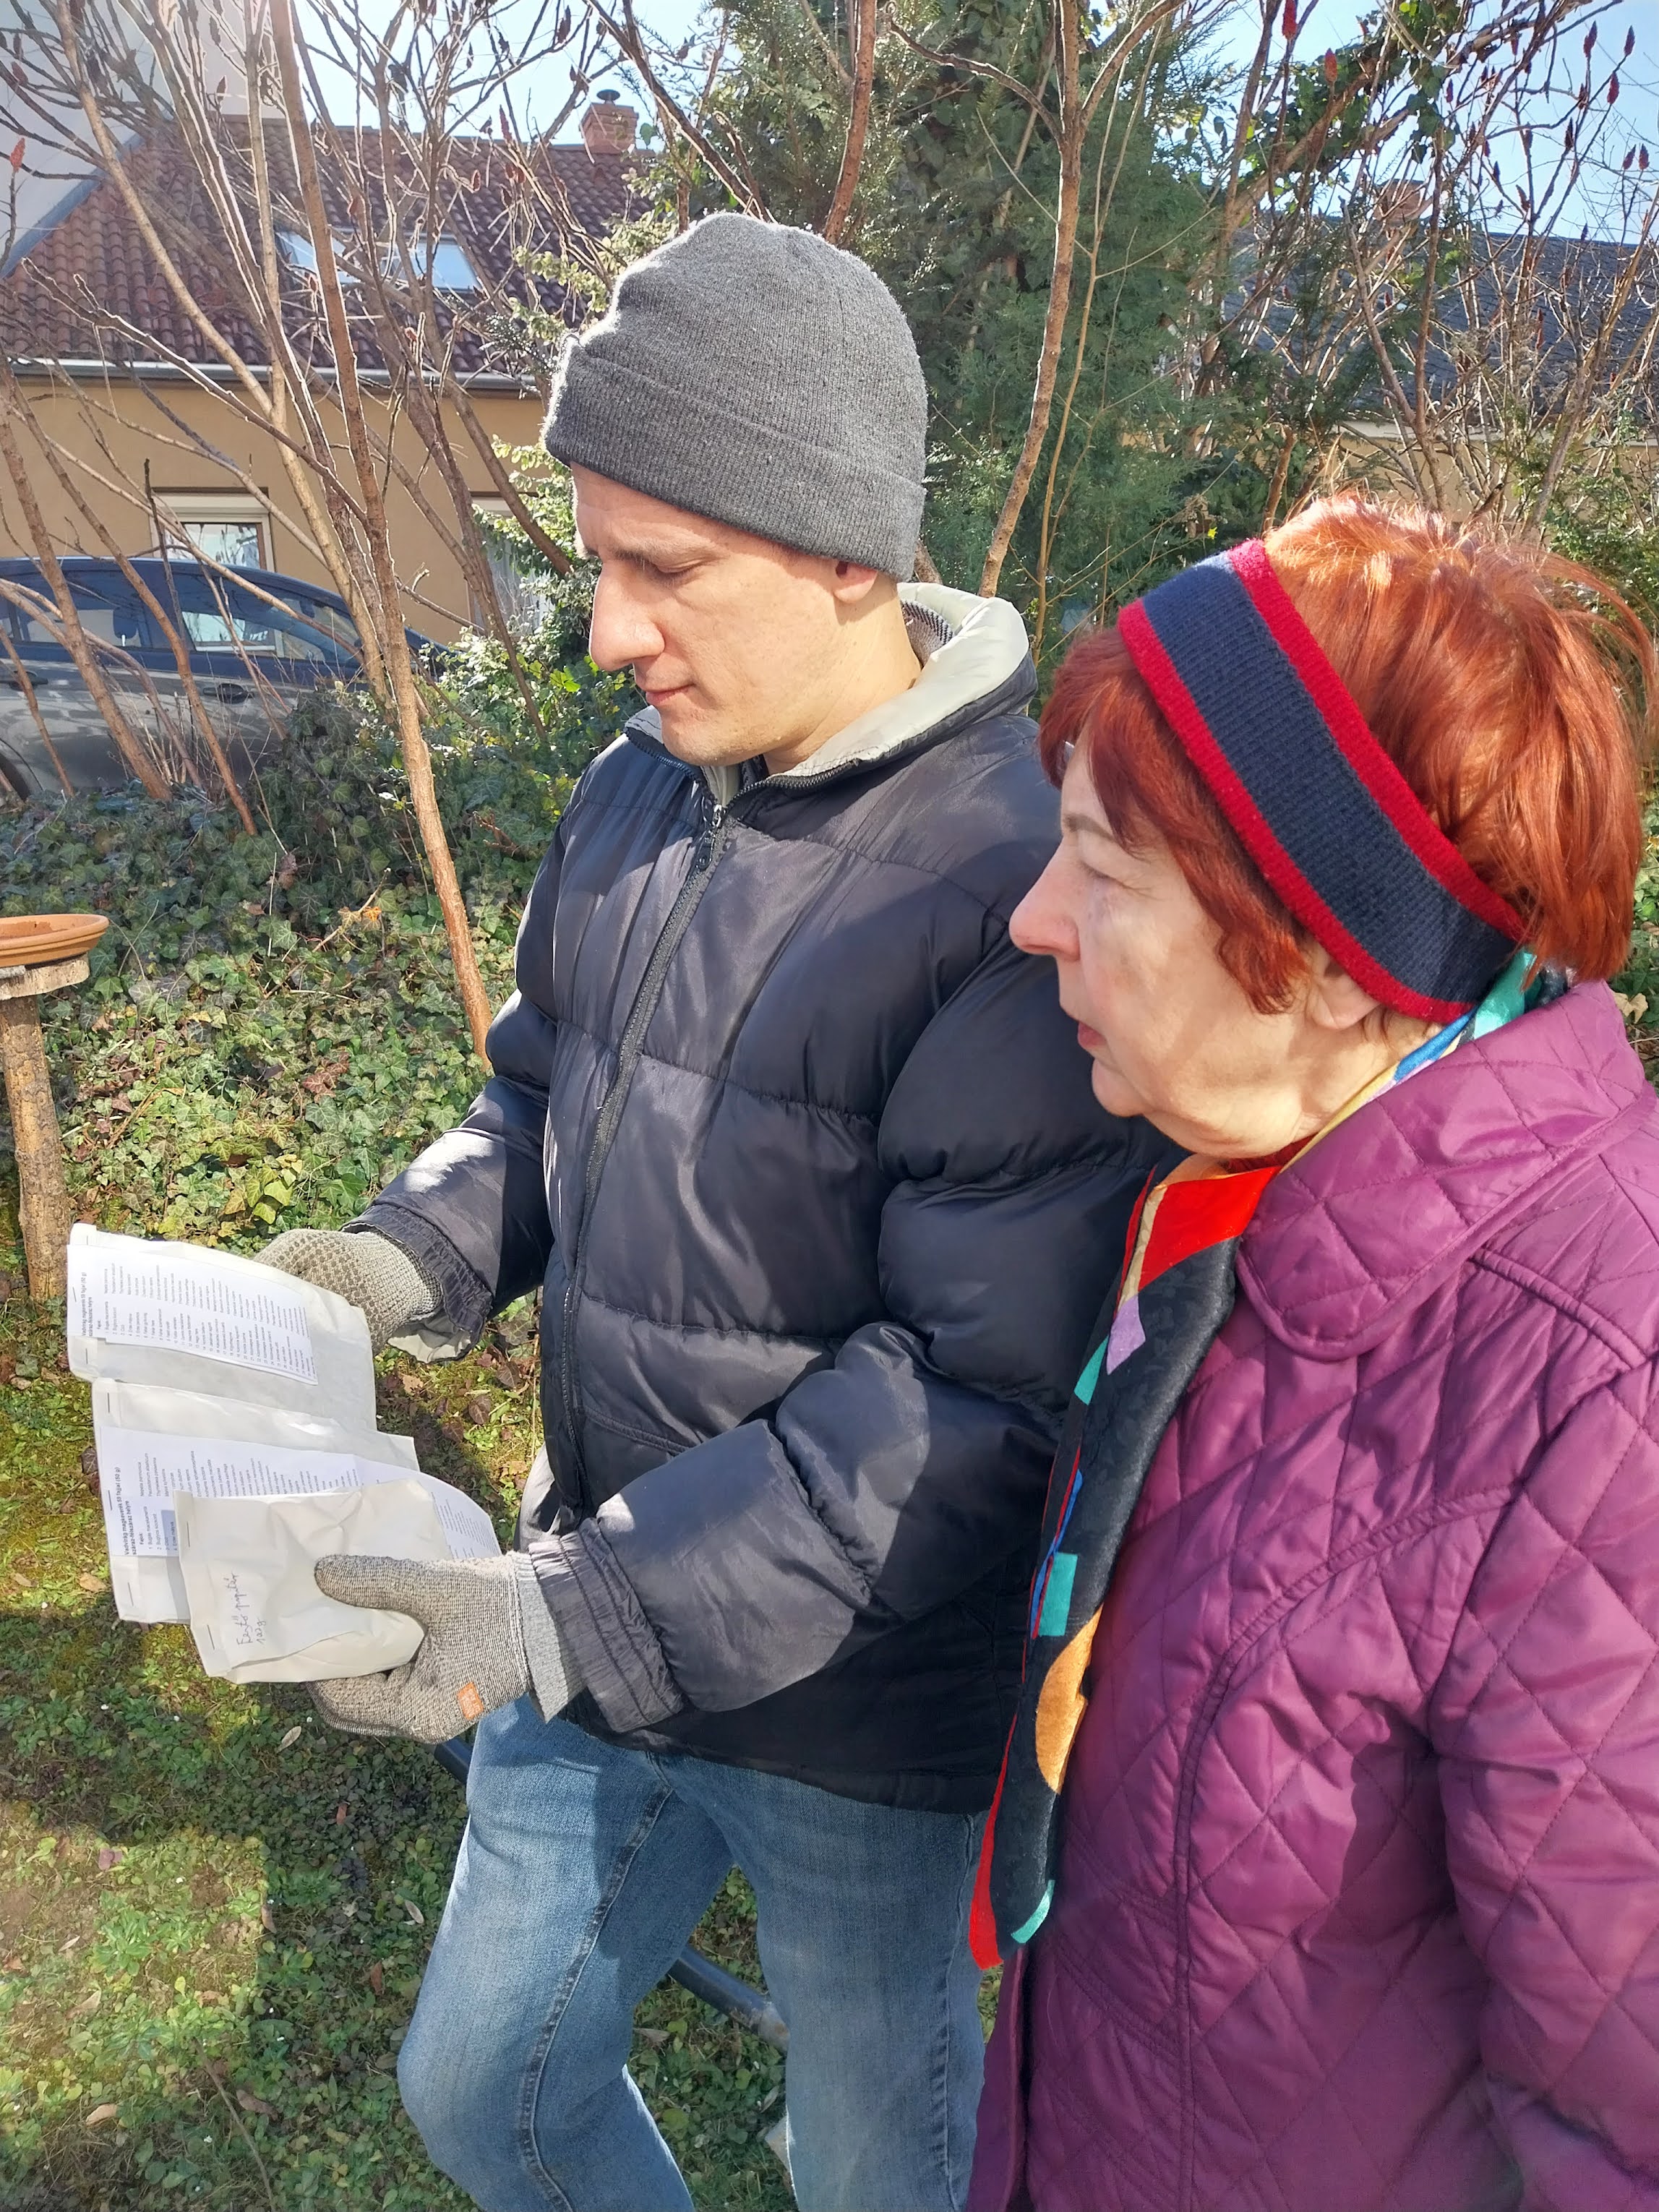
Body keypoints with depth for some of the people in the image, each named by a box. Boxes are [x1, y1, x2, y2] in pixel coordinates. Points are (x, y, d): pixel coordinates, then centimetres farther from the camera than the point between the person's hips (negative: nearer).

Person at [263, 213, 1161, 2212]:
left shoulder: (1020, 888, -26)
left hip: (857, 1722, -6)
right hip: (597, 1630, 7)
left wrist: (578, 1616, -29)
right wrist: (415, 1258, -8)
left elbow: (974, 1395, -27)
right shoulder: (637, 796, -1)